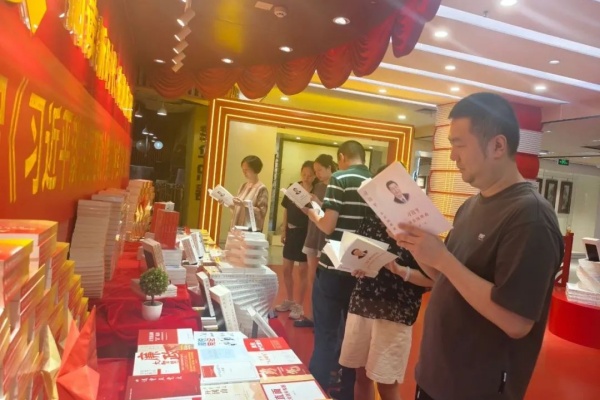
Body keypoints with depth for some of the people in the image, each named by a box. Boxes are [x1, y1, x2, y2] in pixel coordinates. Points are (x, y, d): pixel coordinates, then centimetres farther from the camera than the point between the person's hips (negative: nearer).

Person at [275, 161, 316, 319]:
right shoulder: (292, 188, 3)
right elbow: (286, 210, 10)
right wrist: (284, 231, 9)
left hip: (307, 234, -5)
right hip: (291, 232, 5)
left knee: (303, 271, 5)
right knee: (286, 269, 12)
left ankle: (299, 305, 18)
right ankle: (289, 301, 30)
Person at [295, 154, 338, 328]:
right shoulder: (318, 186, 13)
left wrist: (319, 204, -22)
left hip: (327, 238, -7)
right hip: (313, 235, 7)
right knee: (312, 279, 12)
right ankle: (310, 315, 21)